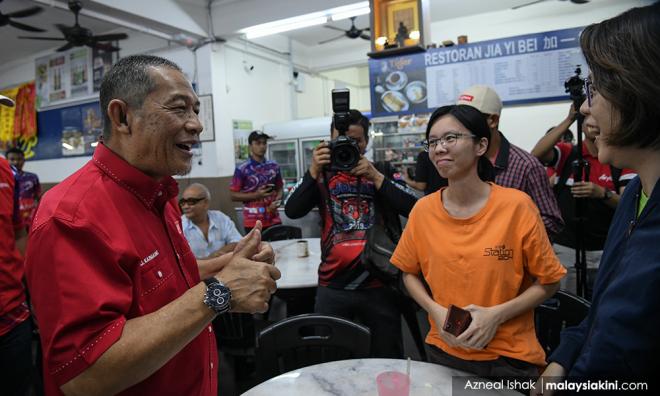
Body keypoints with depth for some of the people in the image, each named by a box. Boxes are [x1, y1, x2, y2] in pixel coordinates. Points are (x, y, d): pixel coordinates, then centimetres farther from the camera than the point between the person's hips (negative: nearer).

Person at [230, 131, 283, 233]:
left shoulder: (274, 166, 8)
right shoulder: (242, 169, -6)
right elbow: (234, 195, -5)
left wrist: (277, 201, -4)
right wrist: (256, 195, -17)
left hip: (274, 220, 4)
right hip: (253, 222, -4)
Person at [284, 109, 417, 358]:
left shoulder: (384, 173, 5)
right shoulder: (323, 174, 5)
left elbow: (413, 209, -9)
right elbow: (292, 211, -8)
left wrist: (375, 176, -16)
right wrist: (314, 172, -17)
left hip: (379, 286, 0)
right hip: (333, 287, 0)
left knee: (388, 362, 15)